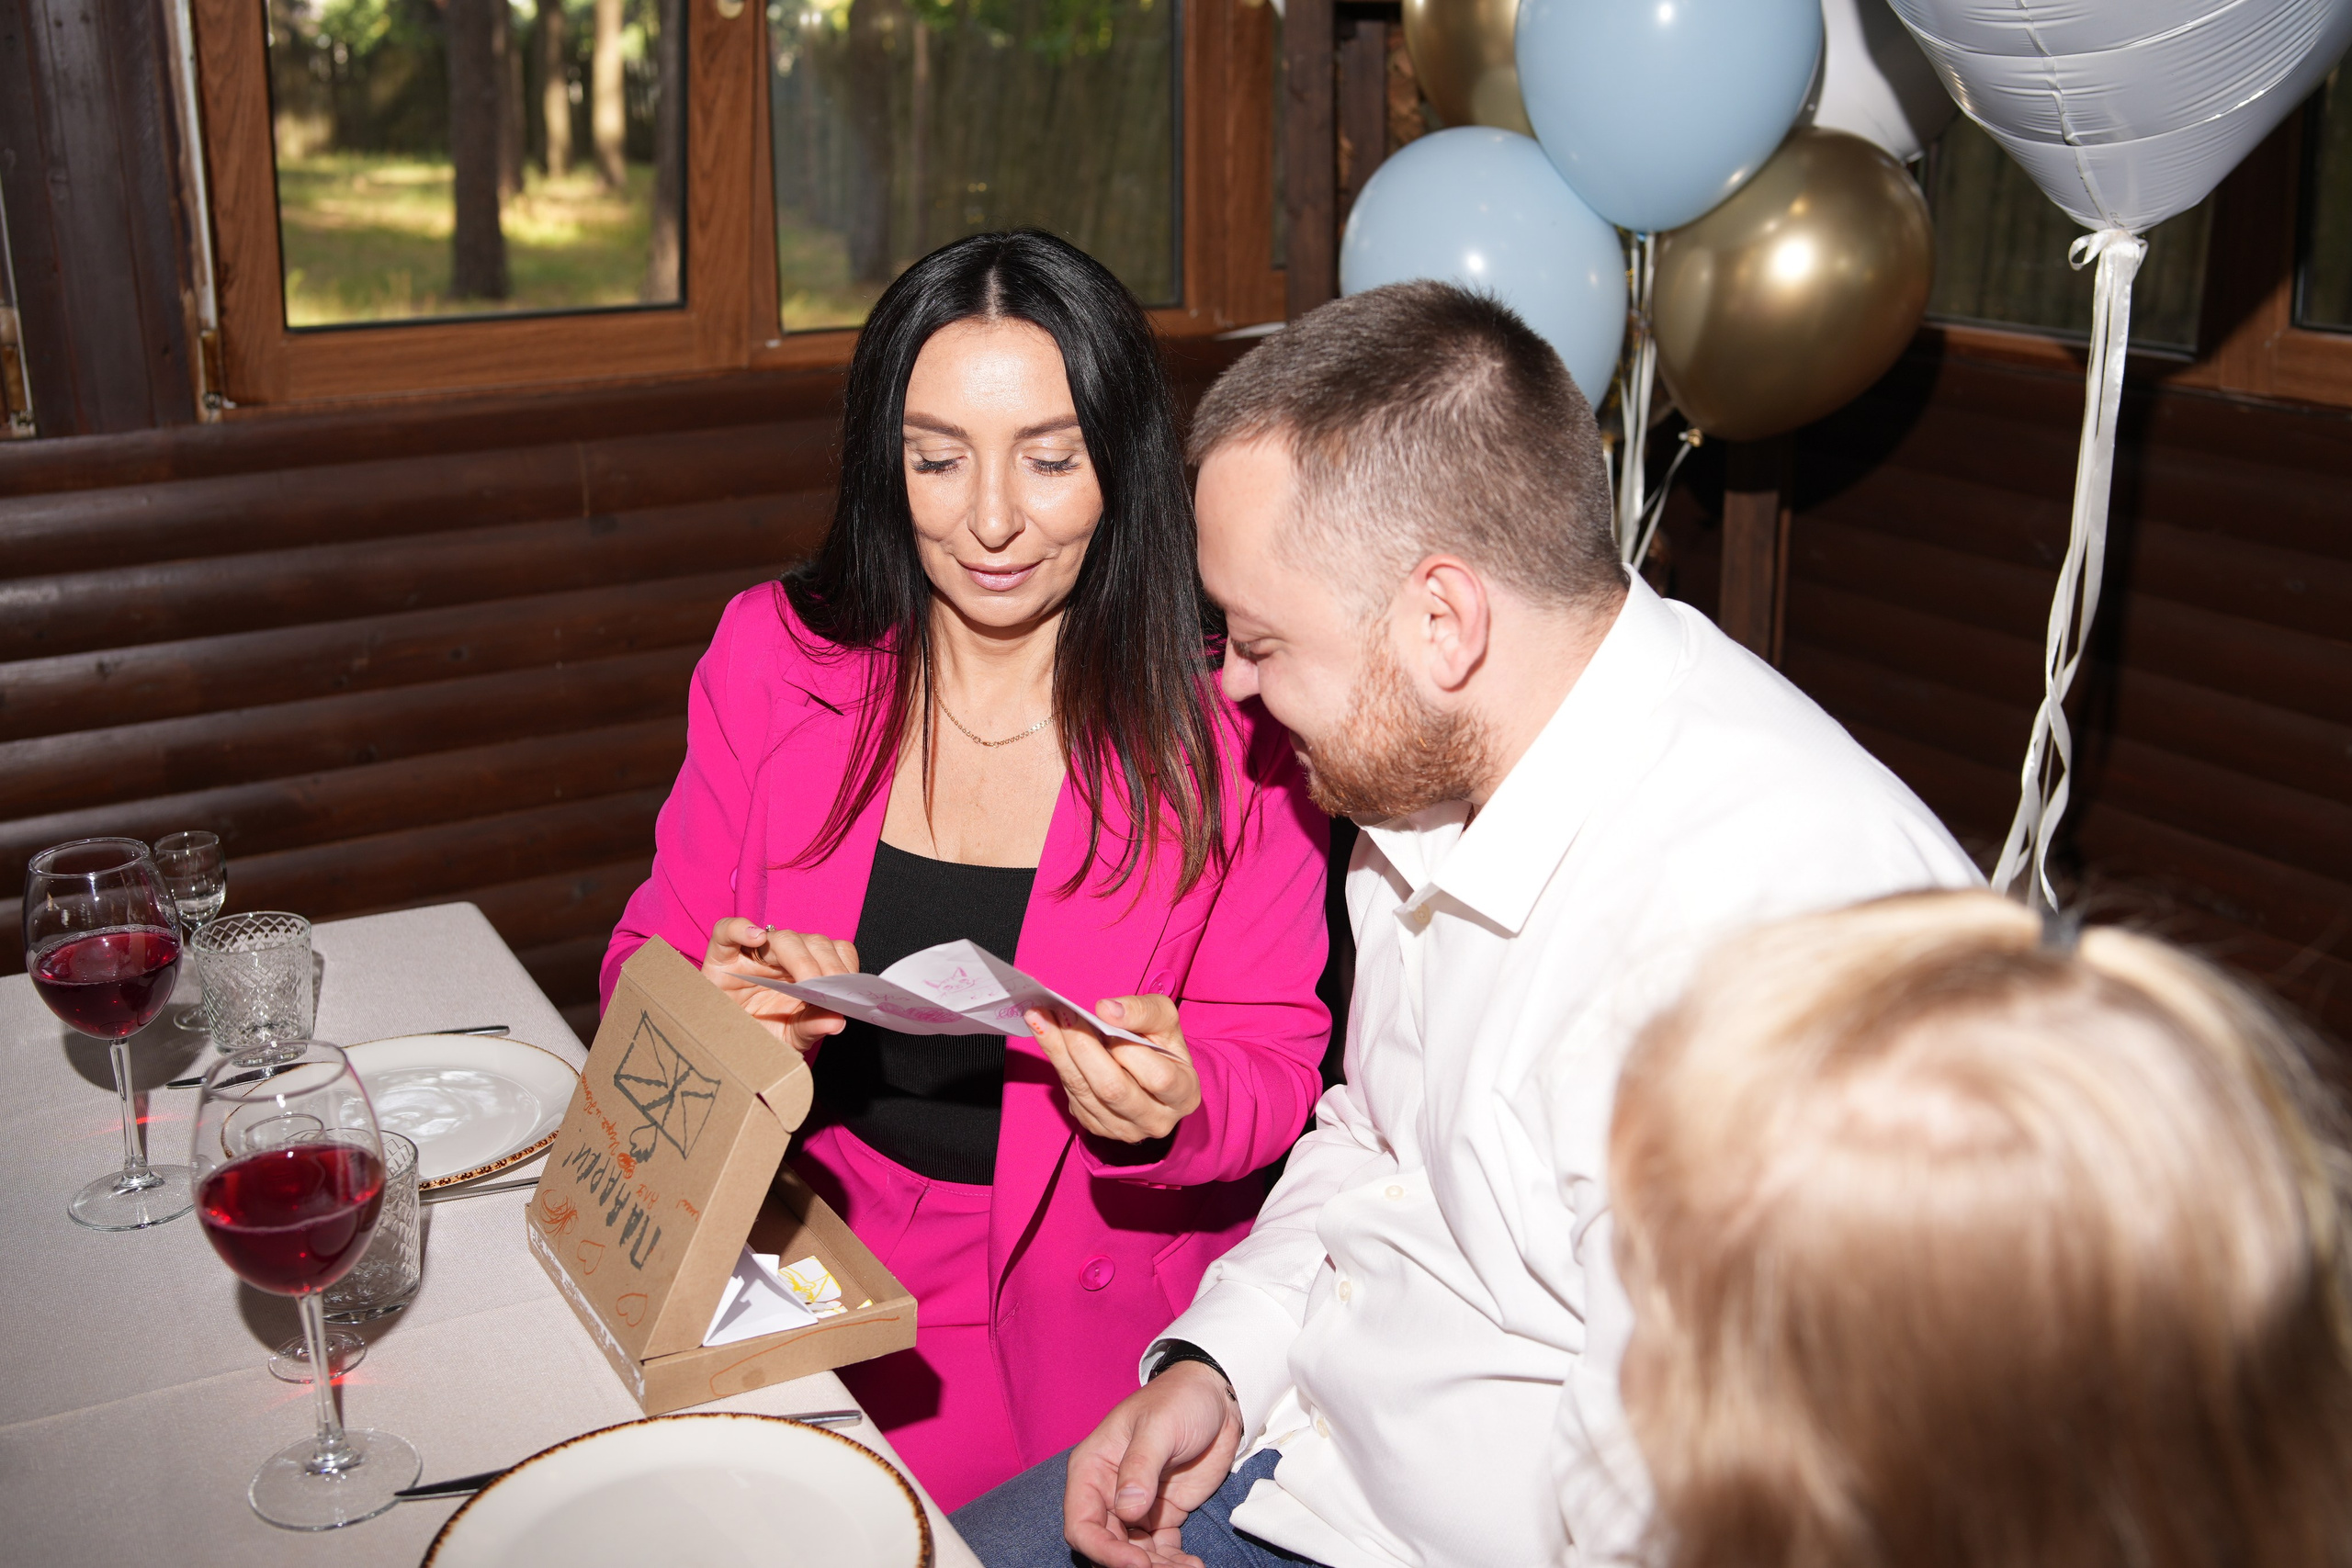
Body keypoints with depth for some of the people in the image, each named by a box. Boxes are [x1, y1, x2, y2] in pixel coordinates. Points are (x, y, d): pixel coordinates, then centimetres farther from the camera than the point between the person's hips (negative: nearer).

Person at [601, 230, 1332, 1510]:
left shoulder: (1225, 721, -8)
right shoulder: (772, 653, 0)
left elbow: (1273, 1061, -3)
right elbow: (651, 961, 6)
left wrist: (1171, 1106, -25)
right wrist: (721, 1008, -17)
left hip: (1080, 1290, -3)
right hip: (802, 1238, 3)